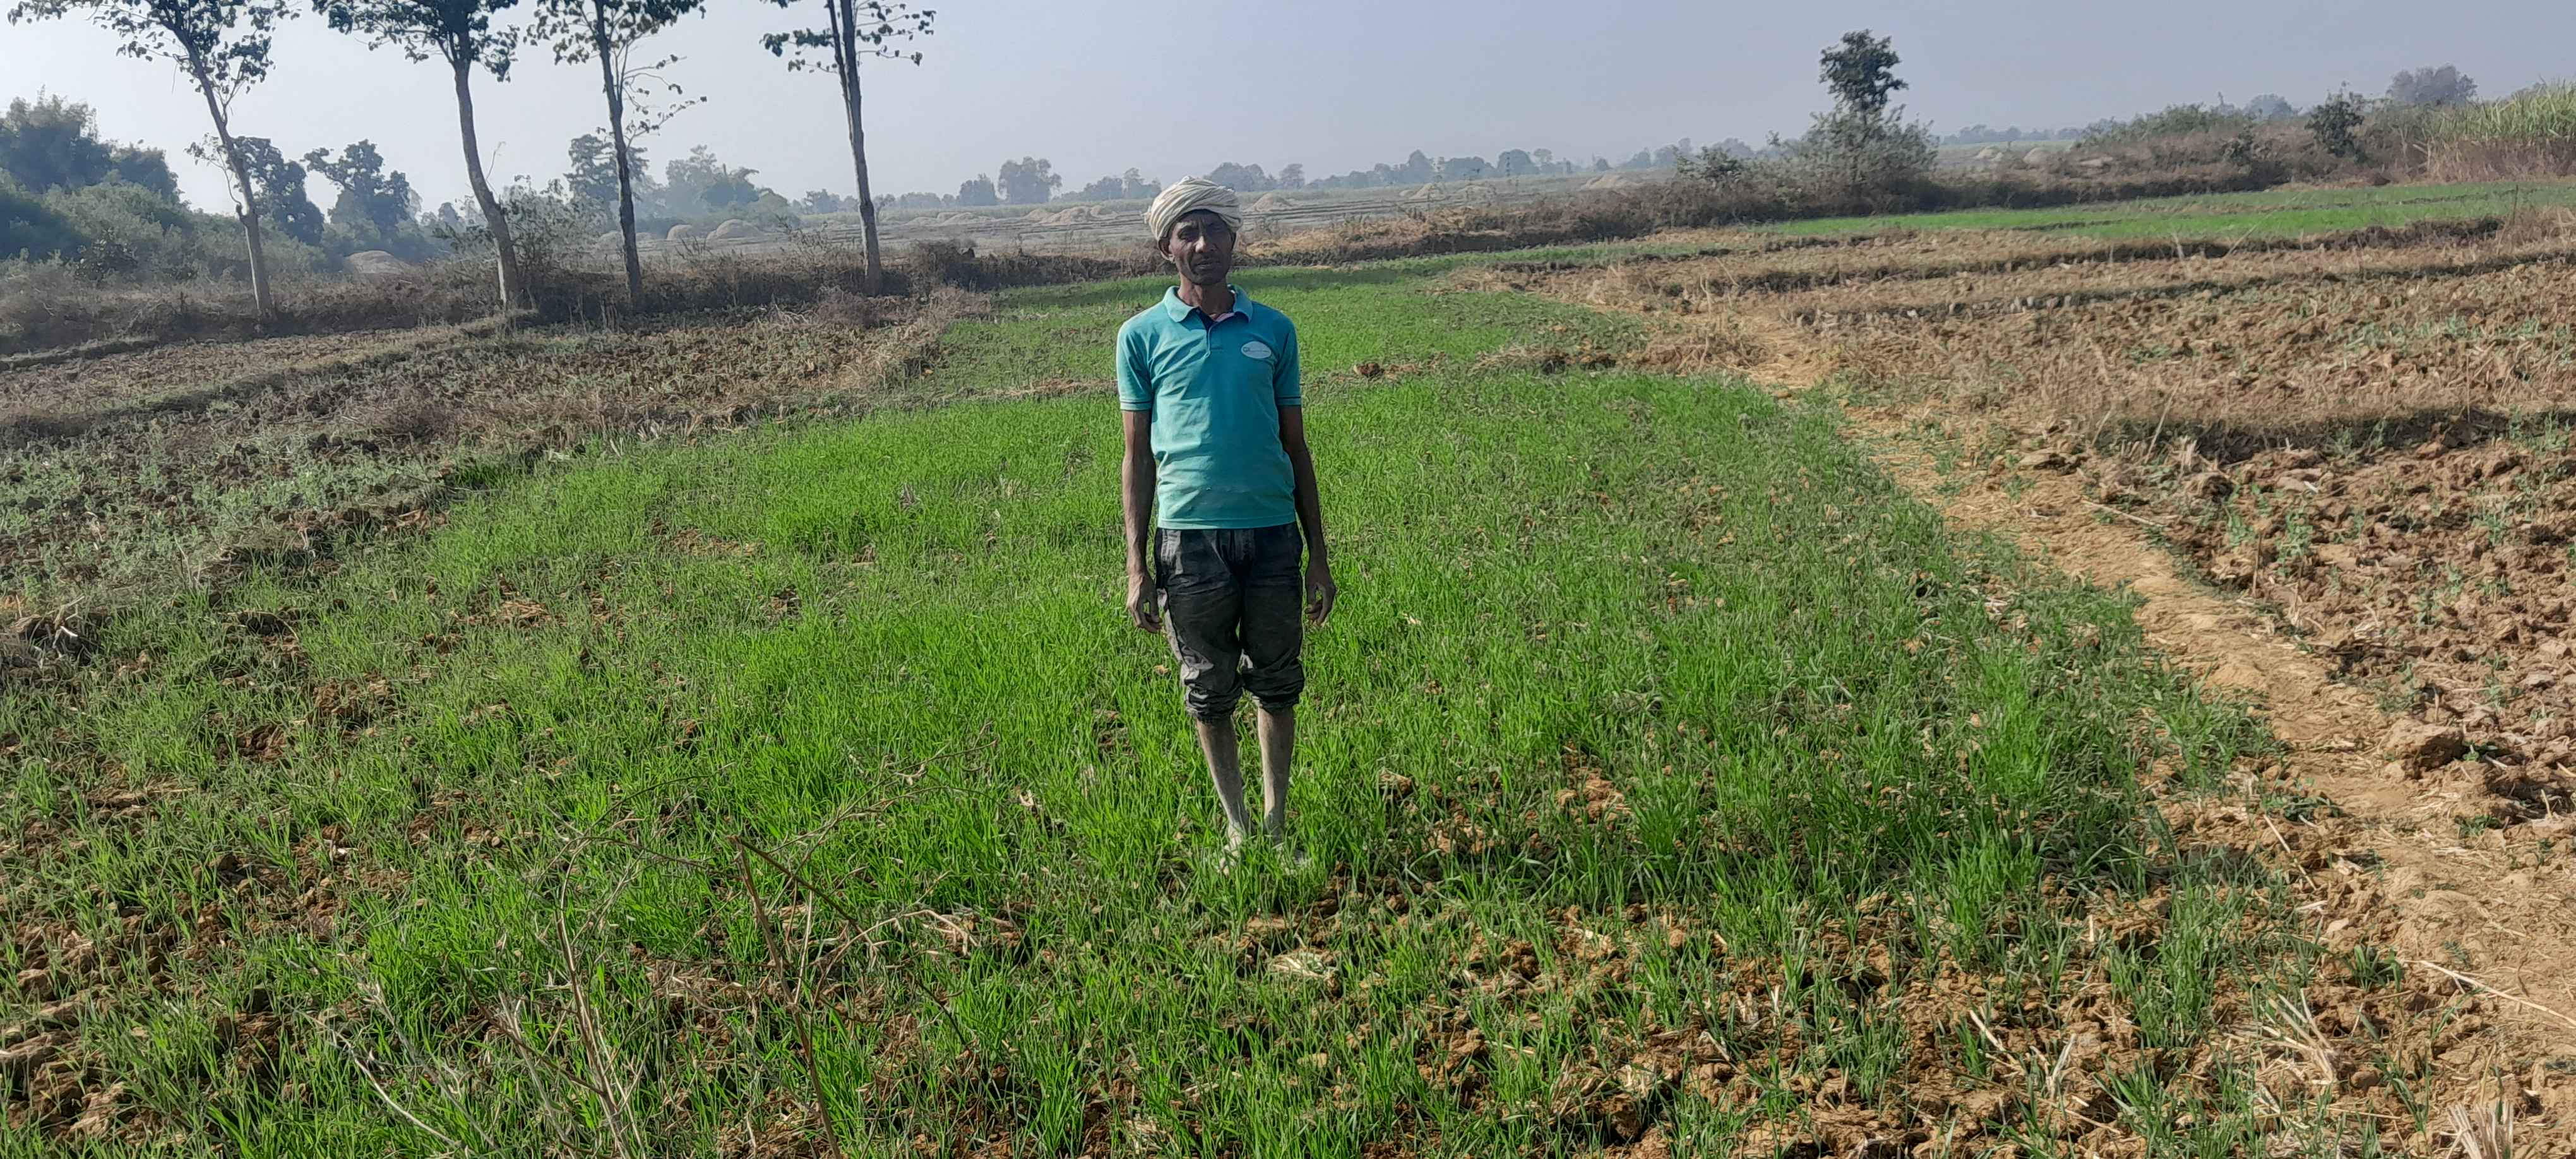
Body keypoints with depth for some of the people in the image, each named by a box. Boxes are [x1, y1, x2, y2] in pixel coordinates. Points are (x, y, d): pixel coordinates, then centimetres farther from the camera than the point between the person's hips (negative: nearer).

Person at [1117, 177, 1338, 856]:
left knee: (1277, 686, 10)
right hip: (1190, 538, -1)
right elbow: (1137, 456, 4)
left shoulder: (1274, 330, 8)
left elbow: (1295, 446, 11)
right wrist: (1137, 566, -1)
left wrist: (1319, 556, 9)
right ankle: (1238, 830, 22)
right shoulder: (1142, 335, 4)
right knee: (1209, 693, 7)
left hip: (1273, 532, 2)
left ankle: (1277, 824, 25)